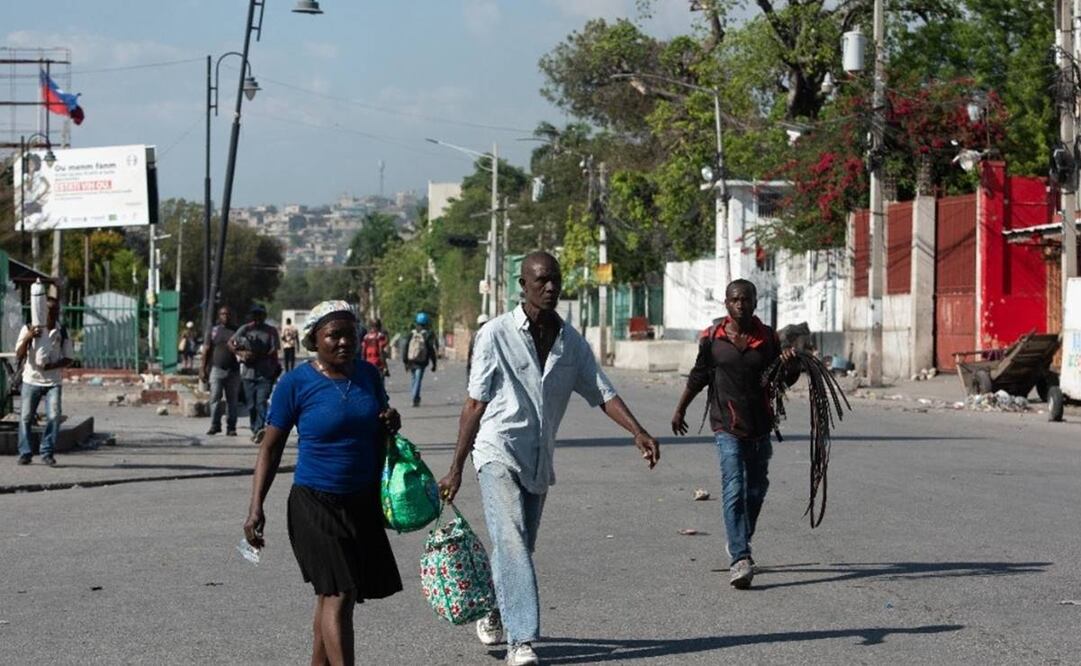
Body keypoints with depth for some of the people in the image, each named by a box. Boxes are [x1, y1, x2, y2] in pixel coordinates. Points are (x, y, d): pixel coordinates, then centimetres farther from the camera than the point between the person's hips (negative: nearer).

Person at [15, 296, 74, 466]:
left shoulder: (62, 332, 2)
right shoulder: (28, 329, -2)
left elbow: (69, 358, 4)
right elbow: (19, 356, -5)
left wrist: (53, 365, -15)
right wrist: (27, 338, -22)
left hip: (53, 381, 0)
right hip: (31, 380, 0)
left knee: (54, 416, -11)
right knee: (25, 417, 1)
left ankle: (47, 452, 1)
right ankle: (25, 453, 13)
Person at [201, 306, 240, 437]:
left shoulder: (236, 331, 10)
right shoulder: (214, 331, 9)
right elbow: (206, 351, 8)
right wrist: (203, 369, 3)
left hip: (233, 371, 1)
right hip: (216, 369, -1)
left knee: (232, 400, 2)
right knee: (215, 398, -6)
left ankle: (231, 427, 7)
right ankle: (215, 425, 0)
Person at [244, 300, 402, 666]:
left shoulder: (369, 375, 5)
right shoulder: (296, 383, -10)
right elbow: (271, 448, -5)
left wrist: (391, 423, -3)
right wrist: (256, 507, -11)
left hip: (363, 503, 5)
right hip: (315, 504, -5)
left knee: (331, 595, 14)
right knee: (338, 595, -13)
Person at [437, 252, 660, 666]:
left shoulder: (571, 342, 6)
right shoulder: (496, 335, -7)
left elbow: (603, 393, 4)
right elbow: (475, 403, -6)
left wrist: (638, 433, -14)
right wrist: (456, 469, -6)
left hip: (539, 460, 5)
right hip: (499, 450, -5)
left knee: (519, 548, 14)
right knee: (511, 543, -18)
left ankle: (496, 616, 38)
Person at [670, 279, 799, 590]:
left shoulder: (768, 337, 2)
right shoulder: (712, 337, -2)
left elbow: (784, 380, 9)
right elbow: (699, 376, 11)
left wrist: (791, 364, -13)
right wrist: (680, 410, 19)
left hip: (760, 426, 4)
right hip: (727, 425, -3)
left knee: (756, 490, 15)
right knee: (734, 489, -16)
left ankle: (738, 545, 37)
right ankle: (739, 559, -22)